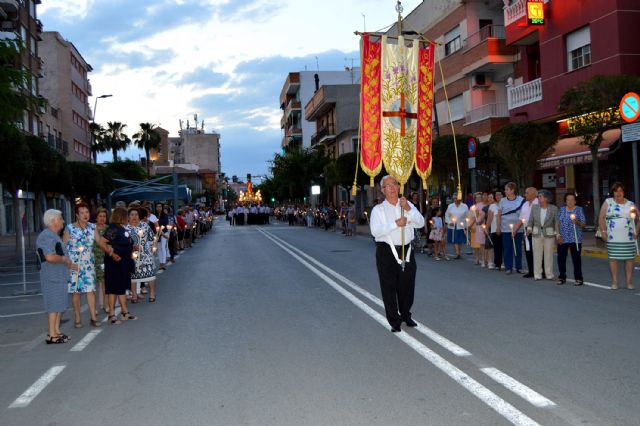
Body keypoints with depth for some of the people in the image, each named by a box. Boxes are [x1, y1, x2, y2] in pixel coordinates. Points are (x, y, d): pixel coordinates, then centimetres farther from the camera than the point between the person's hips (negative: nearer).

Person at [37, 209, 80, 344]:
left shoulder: (54, 236, 18)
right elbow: (50, 257, -28)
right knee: (54, 306, -7)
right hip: (52, 277, -10)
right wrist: (65, 259, -14)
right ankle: (51, 335, -3)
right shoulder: (47, 236, -16)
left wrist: (70, 265, 18)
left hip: (59, 276, 10)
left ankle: (56, 331, 20)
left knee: (59, 305, 13)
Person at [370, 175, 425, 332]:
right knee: (389, 288, 0)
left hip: (406, 250, 3)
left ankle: (406, 315, 33)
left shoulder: (408, 205, 12)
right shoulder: (378, 209, 1)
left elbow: (420, 223, -1)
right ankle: (394, 321, 12)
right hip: (386, 251, -3)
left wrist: (408, 209, -14)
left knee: (407, 286, 13)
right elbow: (375, 231, -14)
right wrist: (395, 224, -21)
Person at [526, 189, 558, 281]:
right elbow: (530, 220, 5)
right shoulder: (534, 207, 1)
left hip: (549, 235, -2)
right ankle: (537, 275, 11)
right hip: (536, 234, 2)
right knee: (537, 255, 4)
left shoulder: (553, 208, -4)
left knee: (548, 255, 4)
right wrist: (529, 228, -10)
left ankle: (549, 275, 14)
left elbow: (557, 223, -3)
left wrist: (557, 235, -8)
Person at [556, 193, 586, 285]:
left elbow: (584, 224, -1)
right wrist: (558, 235, -2)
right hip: (562, 239, 3)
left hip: (575, 239, -3)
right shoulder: (561, 210, 11)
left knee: (576, 258, -4)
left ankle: (578, 278, 3)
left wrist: (577, 223, -21)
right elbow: (557, 223, 10)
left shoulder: (579, 210, 3)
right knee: (561, 258, 5)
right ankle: (562, 277, 17)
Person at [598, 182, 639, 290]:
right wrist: (603, 231, -6)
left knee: (629, 259, 2)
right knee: (613, 259, -1)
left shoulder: (630, 204, 9)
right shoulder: (608, 202, 6)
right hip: (613, 238, -1)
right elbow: (601, 217, 2)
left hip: (628, 238, 1)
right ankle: (614, 282, 6)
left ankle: (629, 282, 9)